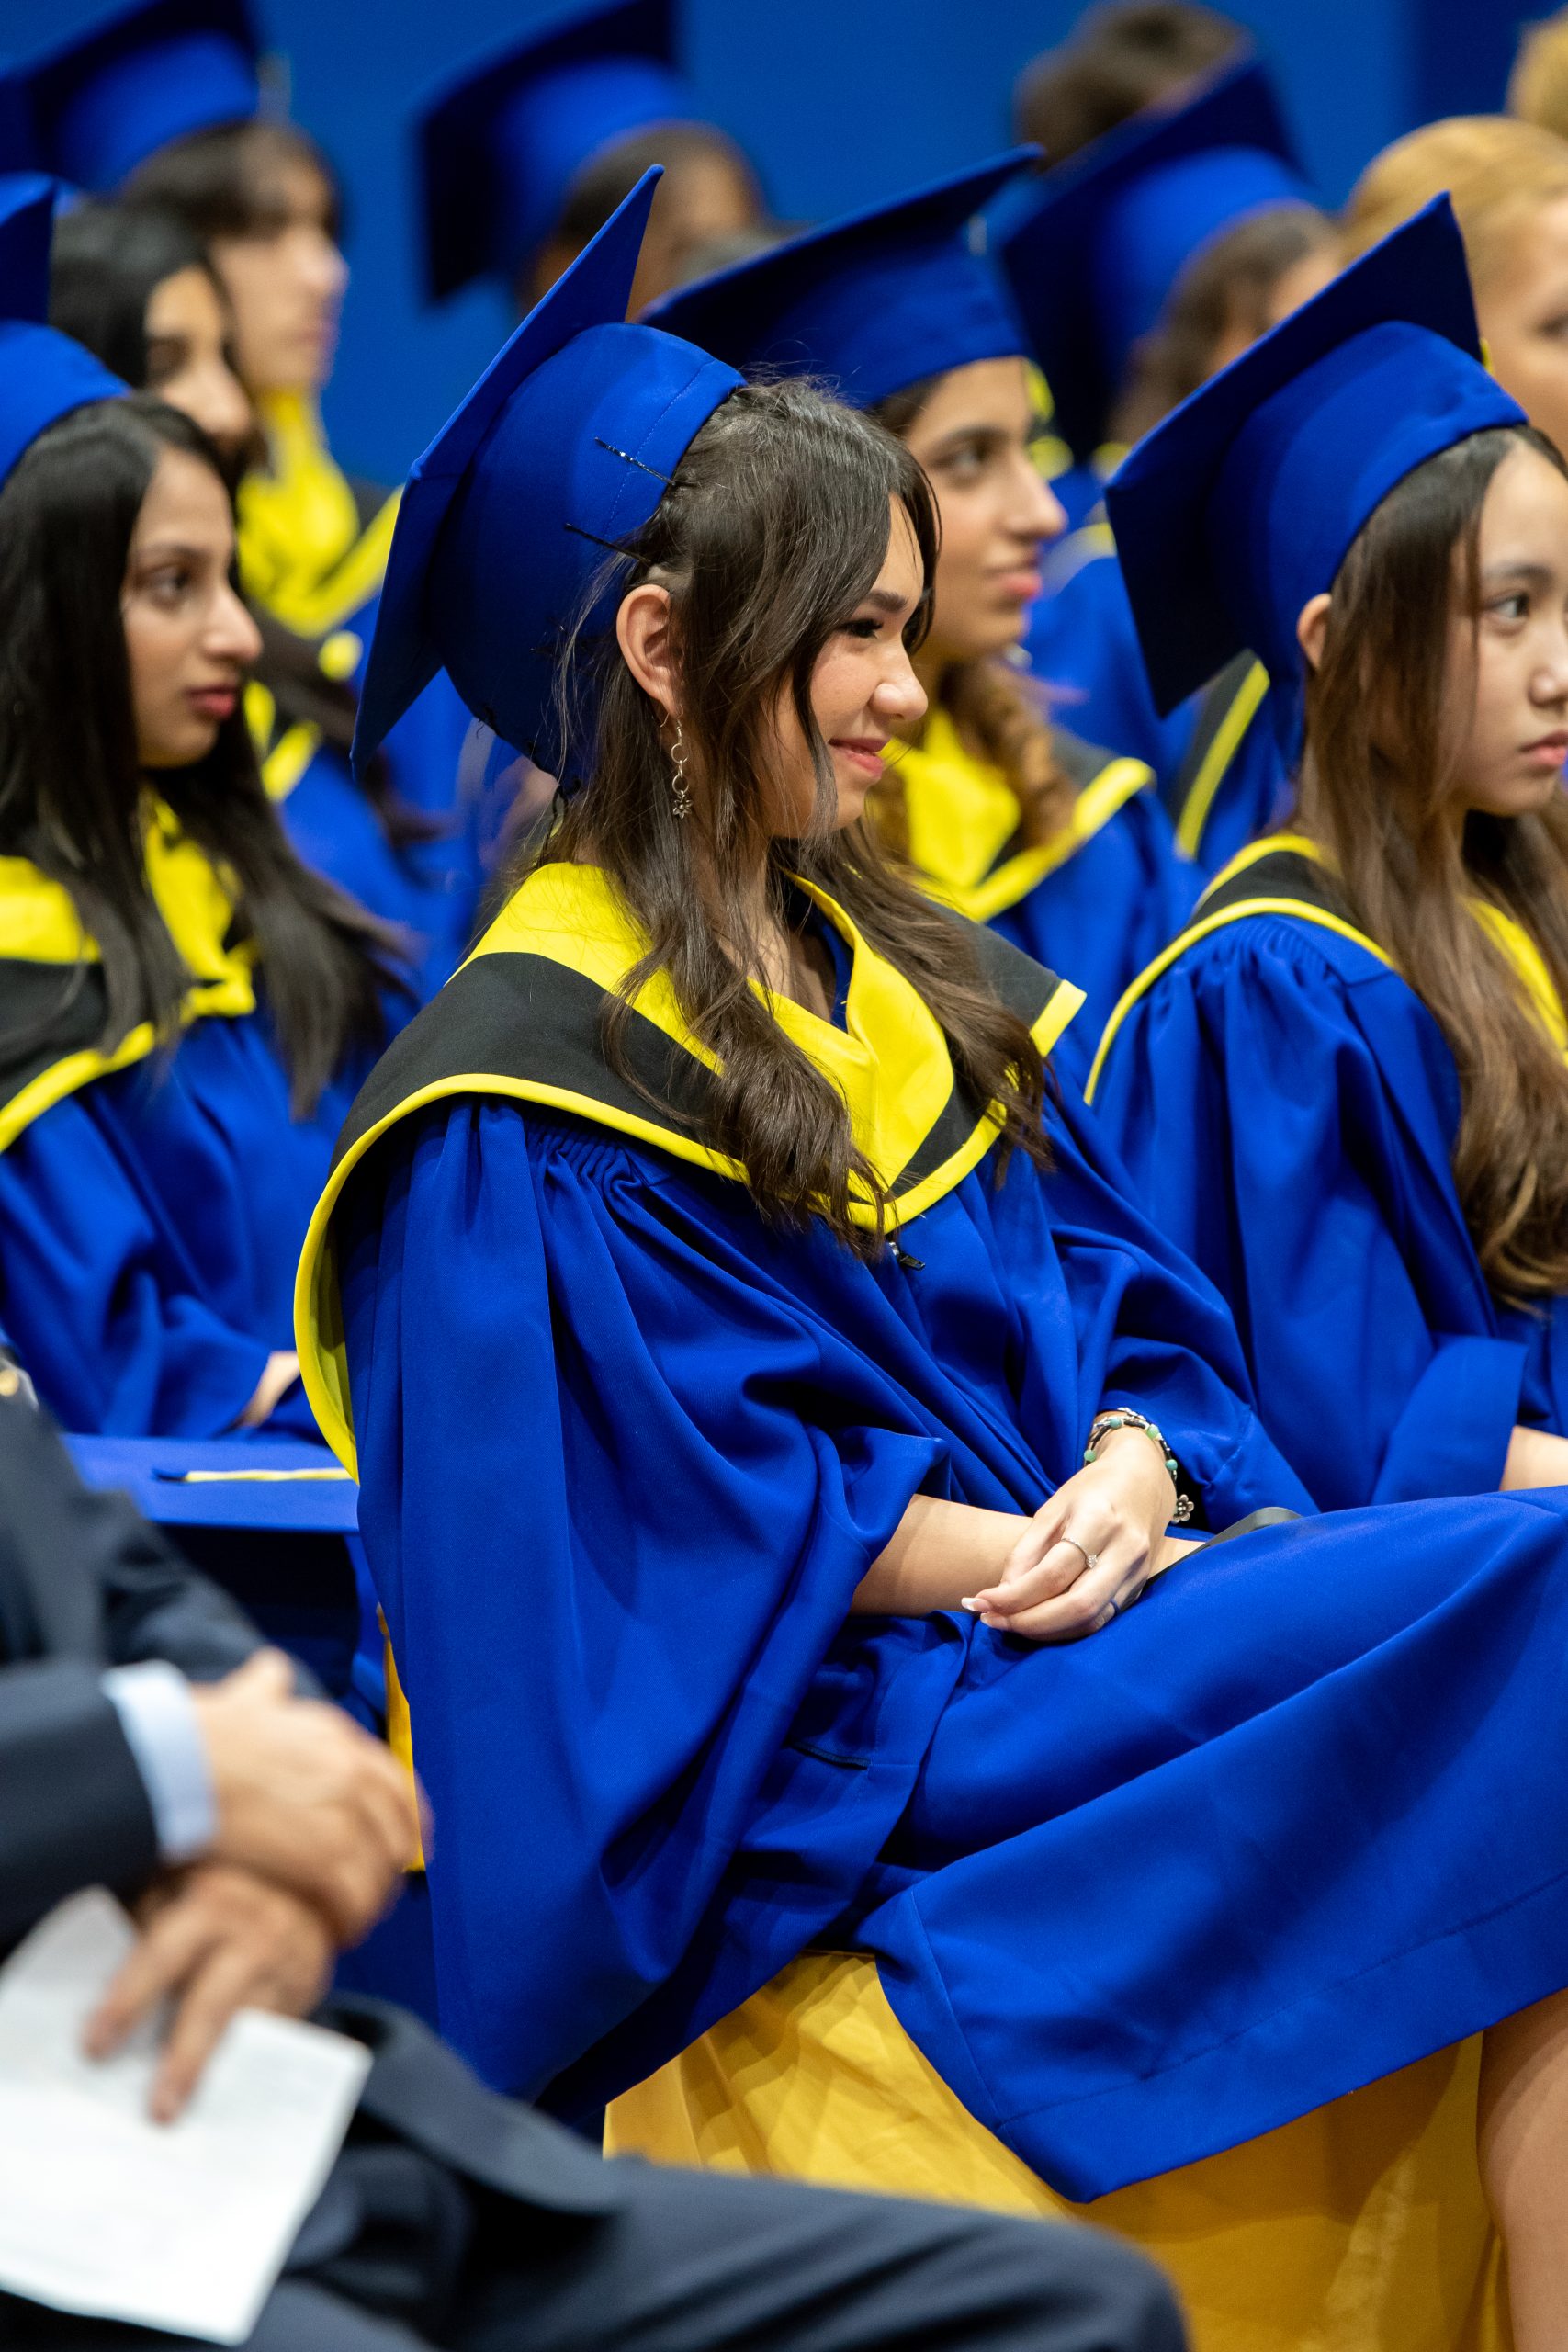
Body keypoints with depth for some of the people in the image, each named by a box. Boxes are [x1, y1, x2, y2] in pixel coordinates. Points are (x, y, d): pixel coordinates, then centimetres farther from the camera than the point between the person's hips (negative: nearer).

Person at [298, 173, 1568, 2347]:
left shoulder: (899, 977, 19)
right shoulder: (531, 1092, -6)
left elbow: (1123, 1294, 15)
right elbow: (691, 1505, -12)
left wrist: (1137, 1467, -7)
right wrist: (1028, 1557, -17)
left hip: (1092, 1598, 8)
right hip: (856, 1741, -8)